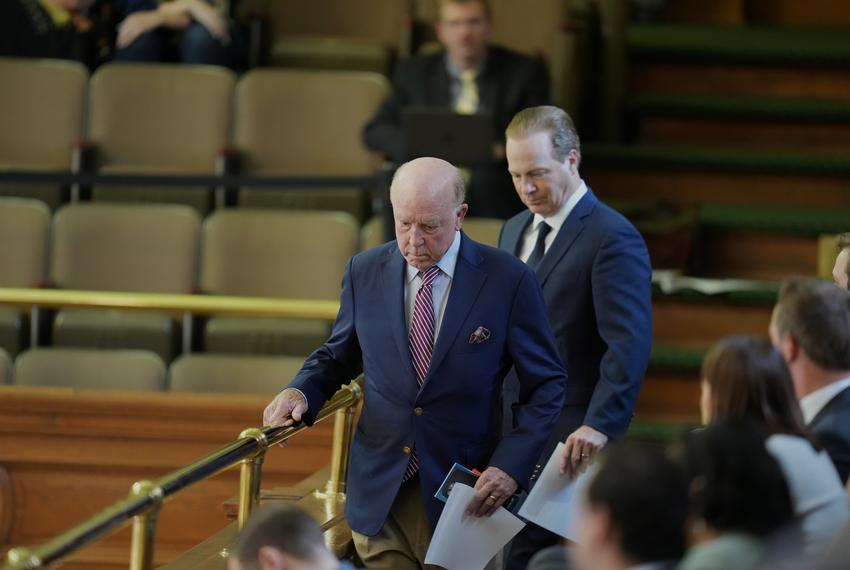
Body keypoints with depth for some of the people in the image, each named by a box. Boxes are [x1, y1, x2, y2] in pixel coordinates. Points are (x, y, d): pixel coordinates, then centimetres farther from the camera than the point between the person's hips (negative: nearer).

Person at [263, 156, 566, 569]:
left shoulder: (507, 280, -8)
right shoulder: (365, 273, 1)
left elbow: (547, 384, -2)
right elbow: (337, 358, 16)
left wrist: (512, 465, -14)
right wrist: (300, 392, -6)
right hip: (378, 499, 2)